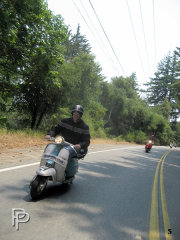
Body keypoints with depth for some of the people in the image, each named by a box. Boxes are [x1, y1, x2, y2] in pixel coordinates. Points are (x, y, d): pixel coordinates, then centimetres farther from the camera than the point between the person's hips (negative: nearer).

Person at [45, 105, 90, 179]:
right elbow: (56, 129, 11)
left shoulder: (84, 127, 0)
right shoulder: (65, 121, 8)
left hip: (76, 147, -4)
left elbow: (86, 141, -5)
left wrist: (80, 145, -27)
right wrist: (50, 135, -11)